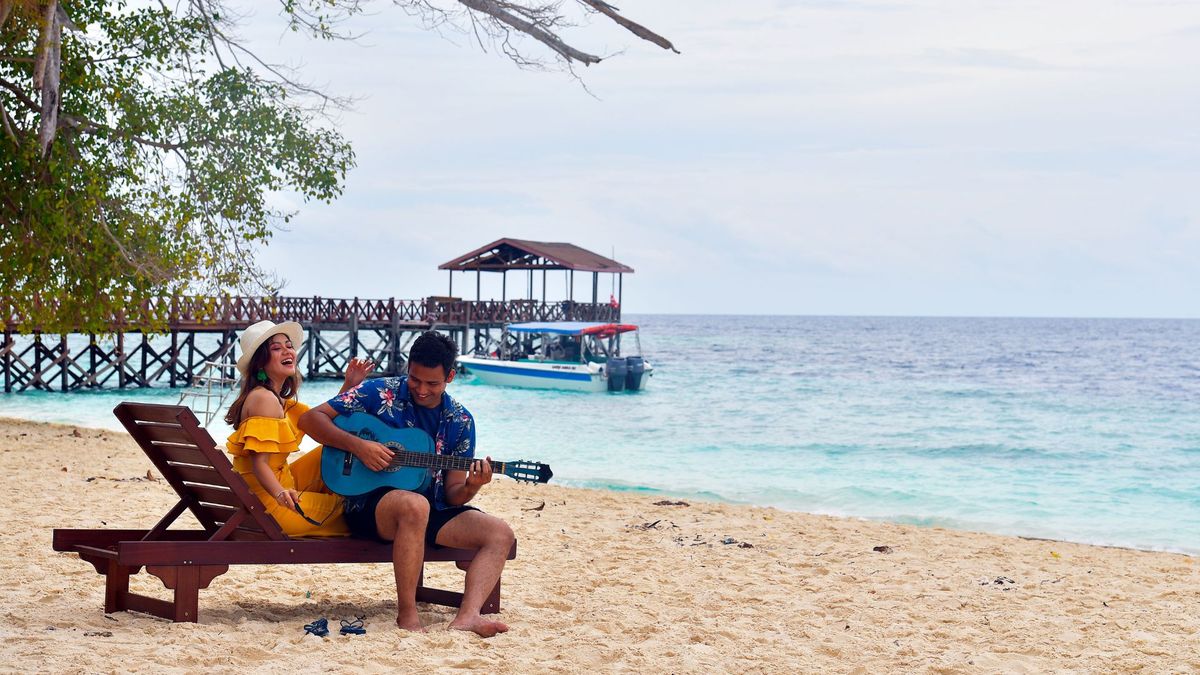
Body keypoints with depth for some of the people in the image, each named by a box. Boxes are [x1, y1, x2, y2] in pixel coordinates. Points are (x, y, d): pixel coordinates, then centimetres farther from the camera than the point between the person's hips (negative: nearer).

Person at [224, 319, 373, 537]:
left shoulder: (279, 399, 12)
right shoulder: (263, 398, -19)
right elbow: (259, 464, -26)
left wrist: (349, 386, 5)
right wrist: (281, 494, -43)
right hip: (269, 502, -10)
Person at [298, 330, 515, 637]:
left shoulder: (460, 421, 6)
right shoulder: (380, 393, -3)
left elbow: (451, 494, 5)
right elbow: (311, 419, -7)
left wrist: (471, 487, -19)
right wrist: (357, 445, -20)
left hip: (431, 512, 5)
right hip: (368, 505, -5)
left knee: (500, 534, -15)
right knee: (415, 505, -39)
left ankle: (467, 617, -34)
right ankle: (407, 614, -31)